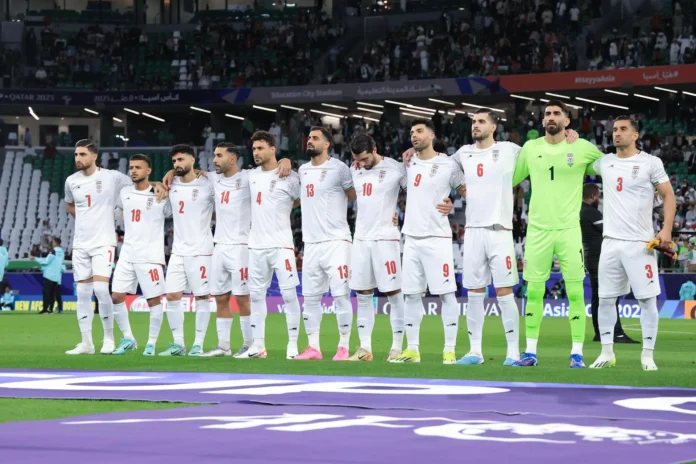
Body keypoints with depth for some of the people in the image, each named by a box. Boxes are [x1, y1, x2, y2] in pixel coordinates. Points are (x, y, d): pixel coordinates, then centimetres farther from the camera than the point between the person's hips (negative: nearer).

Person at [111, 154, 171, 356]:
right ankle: (128, 339, 14)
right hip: (127, 254, 5)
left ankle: (151, 343, 7)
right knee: (117, 297, 1)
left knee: (154, 300, -4)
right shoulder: (125, 193, 9)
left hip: (150, 256, -5)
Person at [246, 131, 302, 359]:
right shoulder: (251, 176, 11)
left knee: (289, 293, -6)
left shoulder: (289, 177, -6)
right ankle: (258, 345, 12)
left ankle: (293, 345, -1)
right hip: (256, 246, 6)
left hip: (281, 245, -6)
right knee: (256, 295, 7)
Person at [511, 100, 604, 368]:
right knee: (533, 291, 3)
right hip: (537, 229, 2)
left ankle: (577, 353, 1)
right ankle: (530, 351, 10)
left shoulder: (583, 148, 0)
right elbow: (509, 179, 18)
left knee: (575, 292, -4)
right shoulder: (530, 148, 7)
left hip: (569, 229, -2)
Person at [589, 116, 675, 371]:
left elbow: (668, 196, 0)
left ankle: (648, 355, 3)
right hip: (611, 242, 4)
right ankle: (607, 352, 12)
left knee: (647, 299, -3)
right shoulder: (604, 162, 10)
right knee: (605, 299, 4)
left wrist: (666, 229, -13)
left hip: (640, 244, -4)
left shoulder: (650, 163, -2)